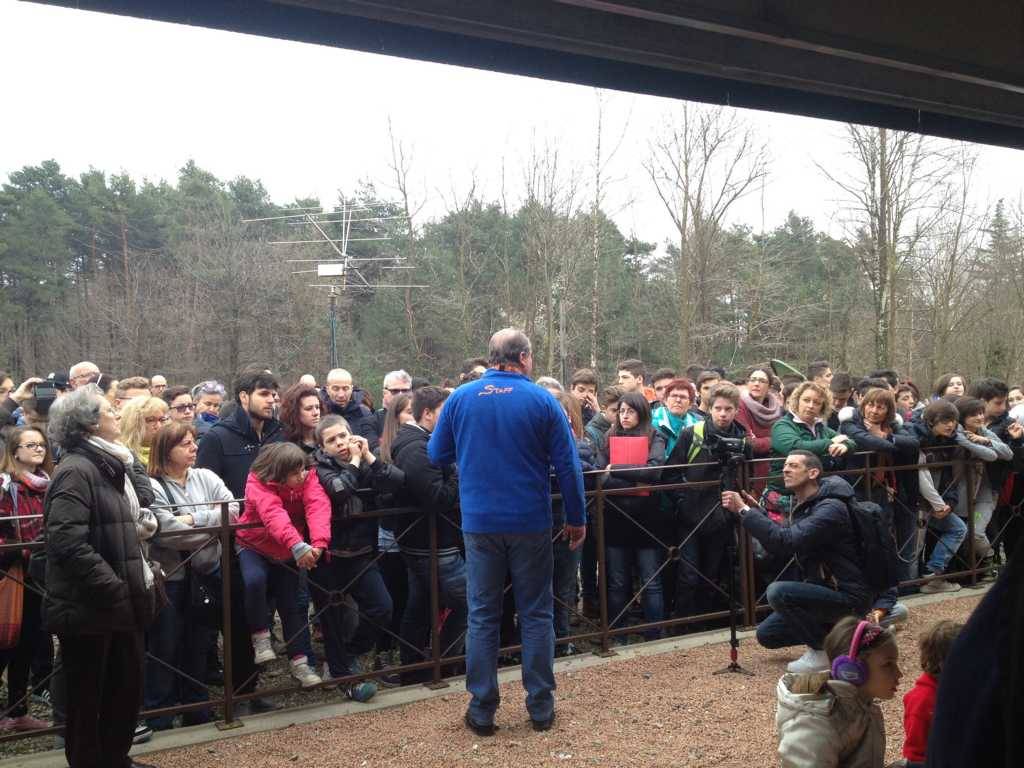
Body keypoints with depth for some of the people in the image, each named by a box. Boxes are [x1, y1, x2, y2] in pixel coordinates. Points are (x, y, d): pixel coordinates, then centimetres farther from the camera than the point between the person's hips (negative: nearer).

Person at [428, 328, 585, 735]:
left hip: (479, 522, 1)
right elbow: (568, 466, -5)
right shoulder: (542, 400, -5)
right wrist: (576, 518, 3)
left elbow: (437, 455, 7)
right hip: (531, 523, -1)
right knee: (536, 614, 10)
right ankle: (541, 706, 15)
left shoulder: (460, 398, 0)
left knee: (482, 616, 9)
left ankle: (482, 710, 12)